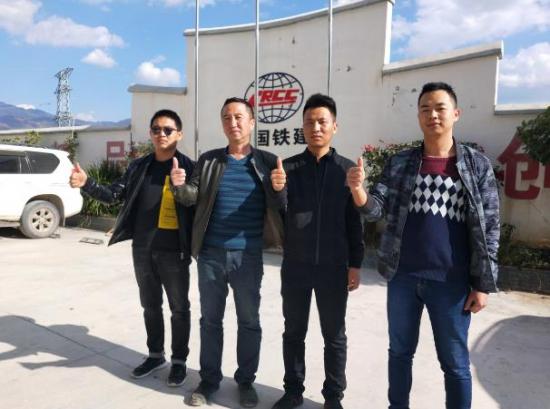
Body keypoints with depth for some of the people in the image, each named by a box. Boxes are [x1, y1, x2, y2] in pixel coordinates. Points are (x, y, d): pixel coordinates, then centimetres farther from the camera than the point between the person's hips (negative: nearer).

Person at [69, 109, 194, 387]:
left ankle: (179, 360, 25)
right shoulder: (139, 167, 8)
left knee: (179, 307, 8)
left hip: (173, 251, -5)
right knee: (150, 305, 18)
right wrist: (86, 184, -10)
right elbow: (114, 194, 6)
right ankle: (155, 354, 35)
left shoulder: (188, 167, -6)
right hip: (142, 249, 5)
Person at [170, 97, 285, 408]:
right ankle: (209, 380, 30)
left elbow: (281, 206, -1)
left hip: (248, 257, -1)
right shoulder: (208, 160, 6)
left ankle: (246, 381, 30)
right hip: (211, 254, 2)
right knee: (210, 320, 13)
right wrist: (180, 185, -18)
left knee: (249, 322, 11)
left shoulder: (267, 162, 2)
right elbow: (193, 198, 4)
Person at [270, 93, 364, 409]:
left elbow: (355, 221, 3)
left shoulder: (347, 168, 0)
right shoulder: (289, 167, 2)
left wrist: (356, 264, 1)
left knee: (334, 335, 12)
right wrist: (276, 189, -29)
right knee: (294, 332, 13)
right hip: (295, 265, 1)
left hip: (333, 267, -1)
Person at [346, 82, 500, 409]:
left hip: (451, 282, -2)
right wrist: (358, 190, -26)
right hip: (403, 277, 2)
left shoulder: (478, 166, -2)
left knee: (455, 362, 12)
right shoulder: (399, 164, 3)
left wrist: (483, 284, -3)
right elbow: (377, 209, -4)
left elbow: (489, 228, -1)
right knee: (400, 351, 17)